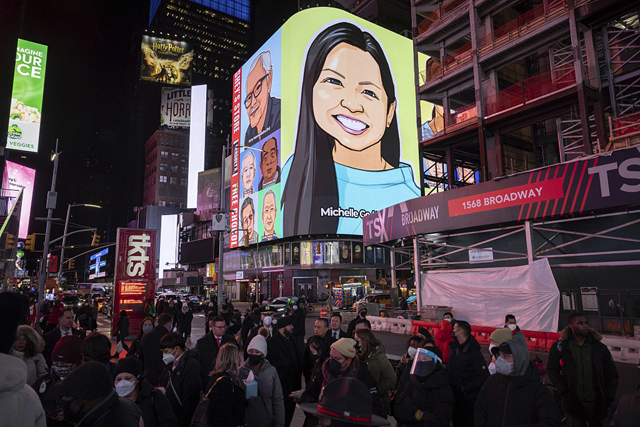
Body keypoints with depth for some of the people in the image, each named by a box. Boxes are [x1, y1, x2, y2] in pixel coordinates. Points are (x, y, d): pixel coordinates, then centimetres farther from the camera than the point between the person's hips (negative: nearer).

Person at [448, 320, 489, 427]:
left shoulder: (474, 352, -19)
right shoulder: (454, 348, 5)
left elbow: (484, 376, -22)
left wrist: (465, 388, -21)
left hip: (467, 399, -7)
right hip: (454, 397, 7)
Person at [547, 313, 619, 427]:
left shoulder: (600, 348, 2)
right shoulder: (560, 347, -3)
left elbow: (612, 375, 9)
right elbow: (552, 370, 2)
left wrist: (609, 398, -1)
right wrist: (564, 392, -8)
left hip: (596, 404, 2)